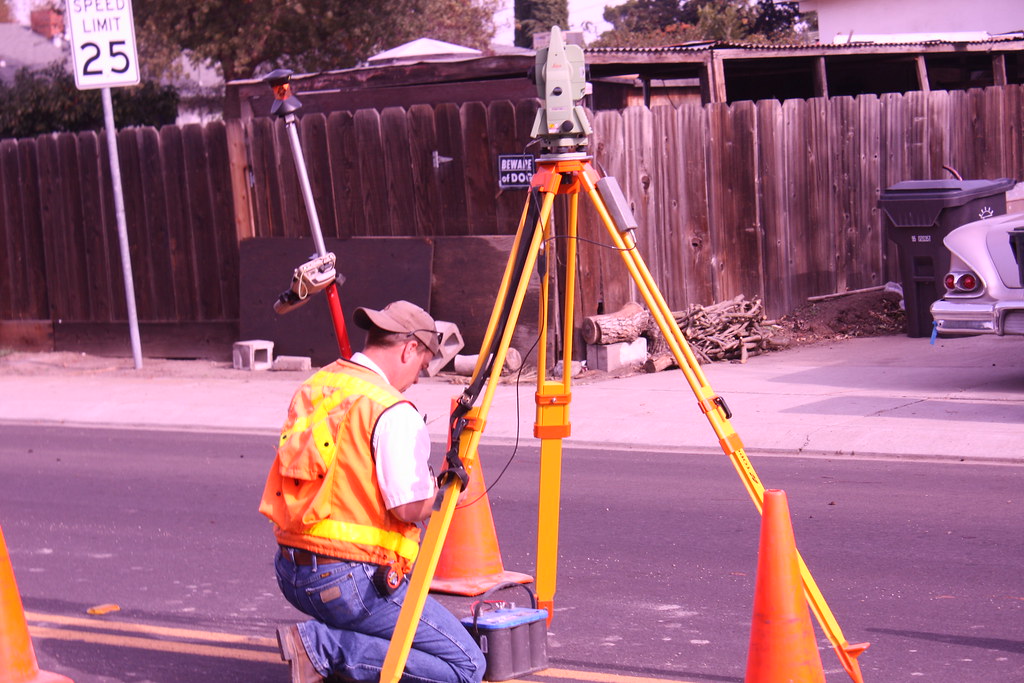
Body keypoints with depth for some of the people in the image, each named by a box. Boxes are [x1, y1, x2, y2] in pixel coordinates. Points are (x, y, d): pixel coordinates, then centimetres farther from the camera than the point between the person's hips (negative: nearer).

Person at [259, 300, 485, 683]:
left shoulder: (312, 388, 12)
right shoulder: (392, 411, -14)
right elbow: (410, 508, -17)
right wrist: (439, 488, 3)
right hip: (350, 580, -9)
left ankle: (330, 650, 8)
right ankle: (323, 646, -13)